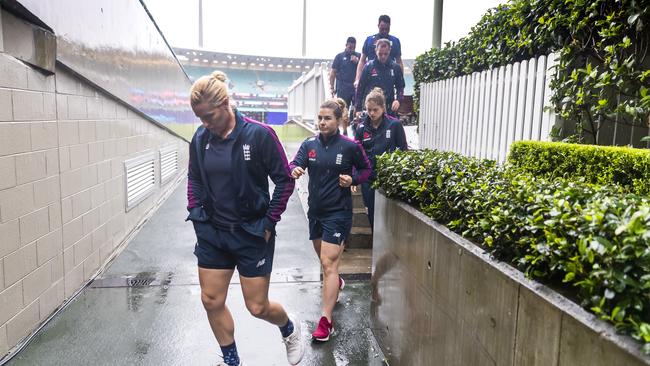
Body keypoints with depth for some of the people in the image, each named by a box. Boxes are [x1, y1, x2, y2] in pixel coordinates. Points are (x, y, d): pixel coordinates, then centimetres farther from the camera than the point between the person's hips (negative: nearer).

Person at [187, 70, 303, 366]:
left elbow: (285, 180, -10)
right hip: (211, 233, 5)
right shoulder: (200, 139, -1)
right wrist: (196, 214, 5)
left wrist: (269, 222, -10)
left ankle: (290, 330, 38)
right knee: (211, 301, 10)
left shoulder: (259, 134, -16)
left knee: (258, 307, 4)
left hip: (252, 234, -5)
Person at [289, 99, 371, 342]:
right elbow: (294, 164, -11)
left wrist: (352, 179, -15)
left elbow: (366, 169, 5)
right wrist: (295, 170, -34)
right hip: (315, 210, 5)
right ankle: (335, 283, 54)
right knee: (325, 259, 23)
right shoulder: (309, 145, 2)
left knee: (328, 263, -9)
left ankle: (326, 321, -3)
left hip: (338, 212, -5)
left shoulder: (350, 146, -8)